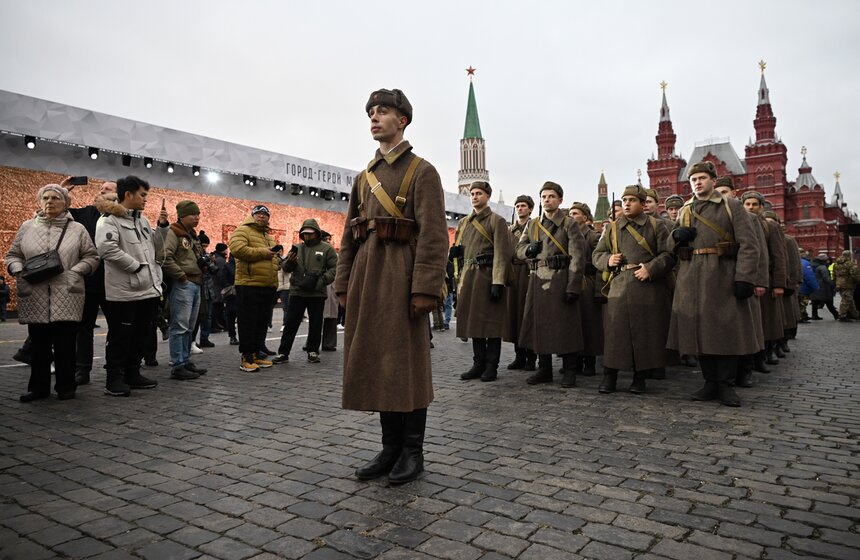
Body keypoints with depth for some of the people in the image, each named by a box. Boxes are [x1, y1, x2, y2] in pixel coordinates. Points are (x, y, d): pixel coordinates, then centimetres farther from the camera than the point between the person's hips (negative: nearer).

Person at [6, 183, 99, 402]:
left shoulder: (77, 229, 7)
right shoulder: (27, 227, 12)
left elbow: (92, 257, 7)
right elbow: (12, 255, 16)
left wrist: (76, 271, -9)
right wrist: (18, 271, -4)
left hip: (66, 297, -2)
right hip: (35, 297, 2)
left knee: (65, 344, 2)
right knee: (39, 344, 8)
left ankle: (66, 386, 15)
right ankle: (38, 387, 19)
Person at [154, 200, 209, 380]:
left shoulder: (192, 235, 21)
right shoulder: (172, 233, -7)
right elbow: (164, 257, -20)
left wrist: (205, 263, 12)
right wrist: (181, 276, -16)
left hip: (195, 284, 9)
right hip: (182, 284, -9)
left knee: (189, 328, 14)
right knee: (179, 326, -7)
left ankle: (186, 361, 22)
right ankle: (177, 366, -3)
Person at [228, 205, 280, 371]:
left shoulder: (269, 237, 23)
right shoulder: (242, 231, -2)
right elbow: (237, 249, -20)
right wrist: (263, 252, -16)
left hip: (268, 287, 8)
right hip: (249, 285, -8)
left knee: (262, 323, 12)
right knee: (248, 323, -5)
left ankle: (256, 354, 21)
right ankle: (246, 358, 1)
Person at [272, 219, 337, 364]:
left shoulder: (326, 249, 2)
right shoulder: (297, 248, 12)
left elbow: (334, 268, -3)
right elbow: (285, 267, 11)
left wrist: (322, 281, -15)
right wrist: (289, 261, -11)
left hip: (317, 293, -2)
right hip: (297, 292, 2)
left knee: (315, 324, 7)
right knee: (291, 323, 4)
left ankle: (313, 352, 19)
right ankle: (283, 352, 10)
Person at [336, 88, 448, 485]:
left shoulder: (421, 171, 0)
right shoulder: (364, 177, 19)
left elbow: (433, 233, -10)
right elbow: (349, 235, 17)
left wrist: (426, 288, -18)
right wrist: (343, 284, 10)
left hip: (402, 274, -6)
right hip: (367, 275, 7)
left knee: (407, 362, 0)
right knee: (374, 361, 9)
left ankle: (413, 450, 14)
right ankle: (390, 446, 21)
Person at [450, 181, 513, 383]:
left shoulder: (496, 221, -1)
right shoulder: (464, 223, 19)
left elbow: (501, 253, -10)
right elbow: (457, 251, 26)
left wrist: (498, 282, -18)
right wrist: (454, 251, 1)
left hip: (488, 276, -6)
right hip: (468, 277, 6)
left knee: (491, 321, -1)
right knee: (473, 320, 8)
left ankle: (491, 366, 7)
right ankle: (479, 364, 17)